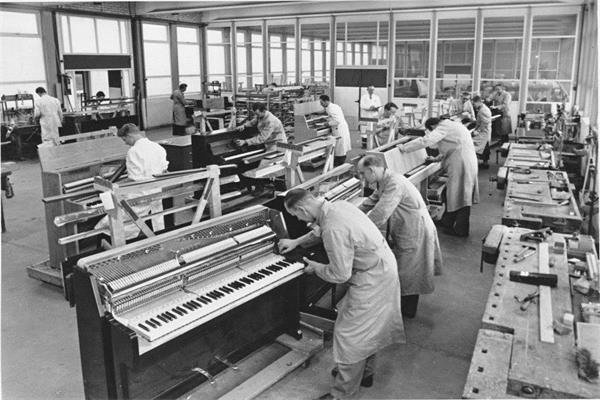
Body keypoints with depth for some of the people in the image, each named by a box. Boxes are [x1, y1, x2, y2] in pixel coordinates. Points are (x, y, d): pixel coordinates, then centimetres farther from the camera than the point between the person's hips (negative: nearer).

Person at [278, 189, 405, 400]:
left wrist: (315, 267, -7)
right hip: (382, 265, 10)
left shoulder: (334, 230, -31)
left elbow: (340, 274, -24)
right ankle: (365, 372, 43)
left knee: (348, 333, 2)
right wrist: (296, 242, 25)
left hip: (372, 278, -10)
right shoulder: (338, 206, -2)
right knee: (366, 328, 24)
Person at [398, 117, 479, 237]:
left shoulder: (443, 128, -9)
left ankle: (461, 230, 8)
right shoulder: (452, 125, 20)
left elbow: (426, 141, -22)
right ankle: (447, 223, 22)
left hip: (461, 164, -10)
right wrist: (439, 158, 33)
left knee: (459, 196, -1)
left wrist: (404, 148, -17)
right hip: (470, 161, 10)